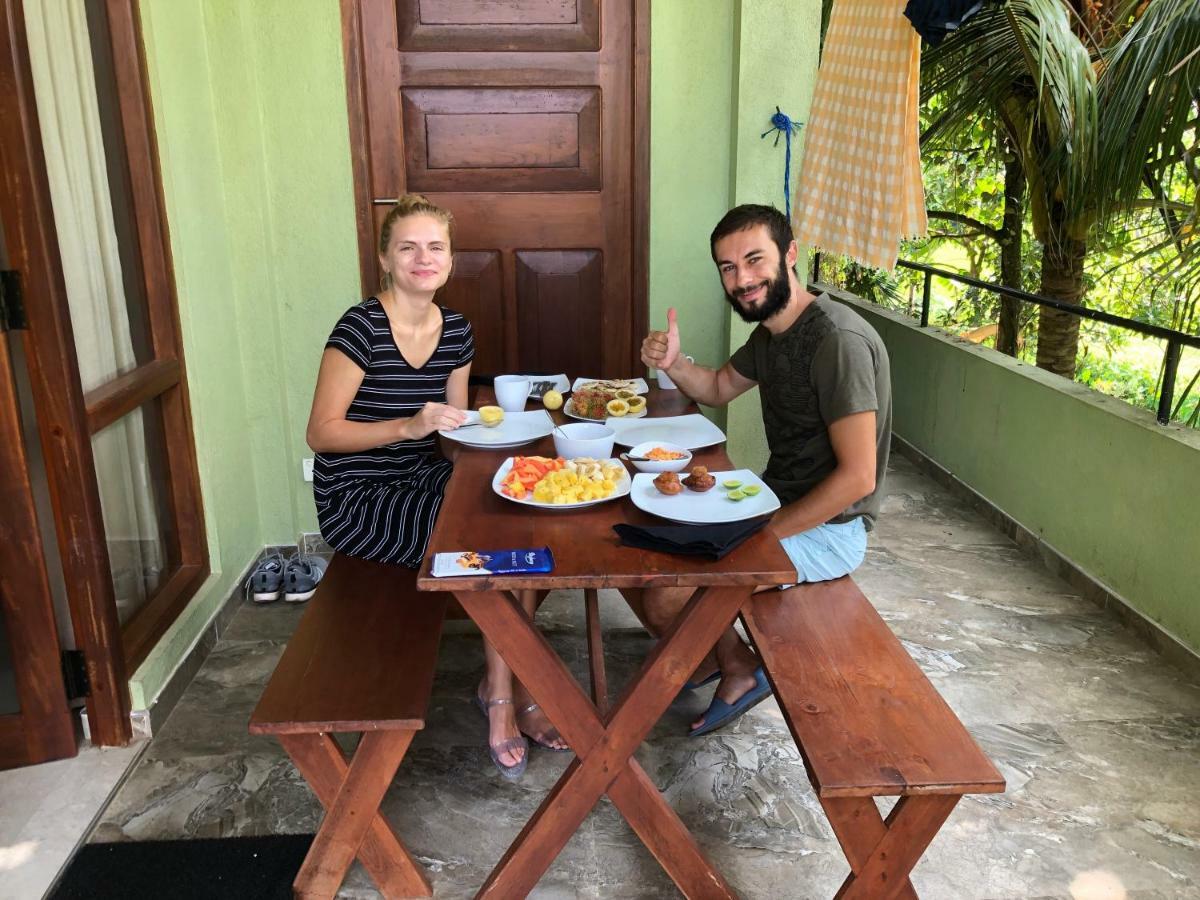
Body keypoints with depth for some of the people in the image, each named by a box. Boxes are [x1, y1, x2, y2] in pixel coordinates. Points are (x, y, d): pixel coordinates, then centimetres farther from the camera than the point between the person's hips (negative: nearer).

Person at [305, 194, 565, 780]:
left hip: (422, 482, 6)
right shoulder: (361, 326, -15)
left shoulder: (456, 330, 5)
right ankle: (505, 691, -2)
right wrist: (410, 426, -26)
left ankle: (503, 687, -4)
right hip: (357, 501, -6)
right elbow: (321, 433, -15)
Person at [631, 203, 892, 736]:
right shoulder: (770, 331, 7)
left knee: (663, 600, -19)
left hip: (826, 528, -9)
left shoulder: (838, 341, -24)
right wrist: (673, 363, 2)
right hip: (775, 500, 10)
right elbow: (719, 388, 25)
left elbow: (858, 476, -27)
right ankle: (719, 658, 20)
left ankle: (736, 667, 12)